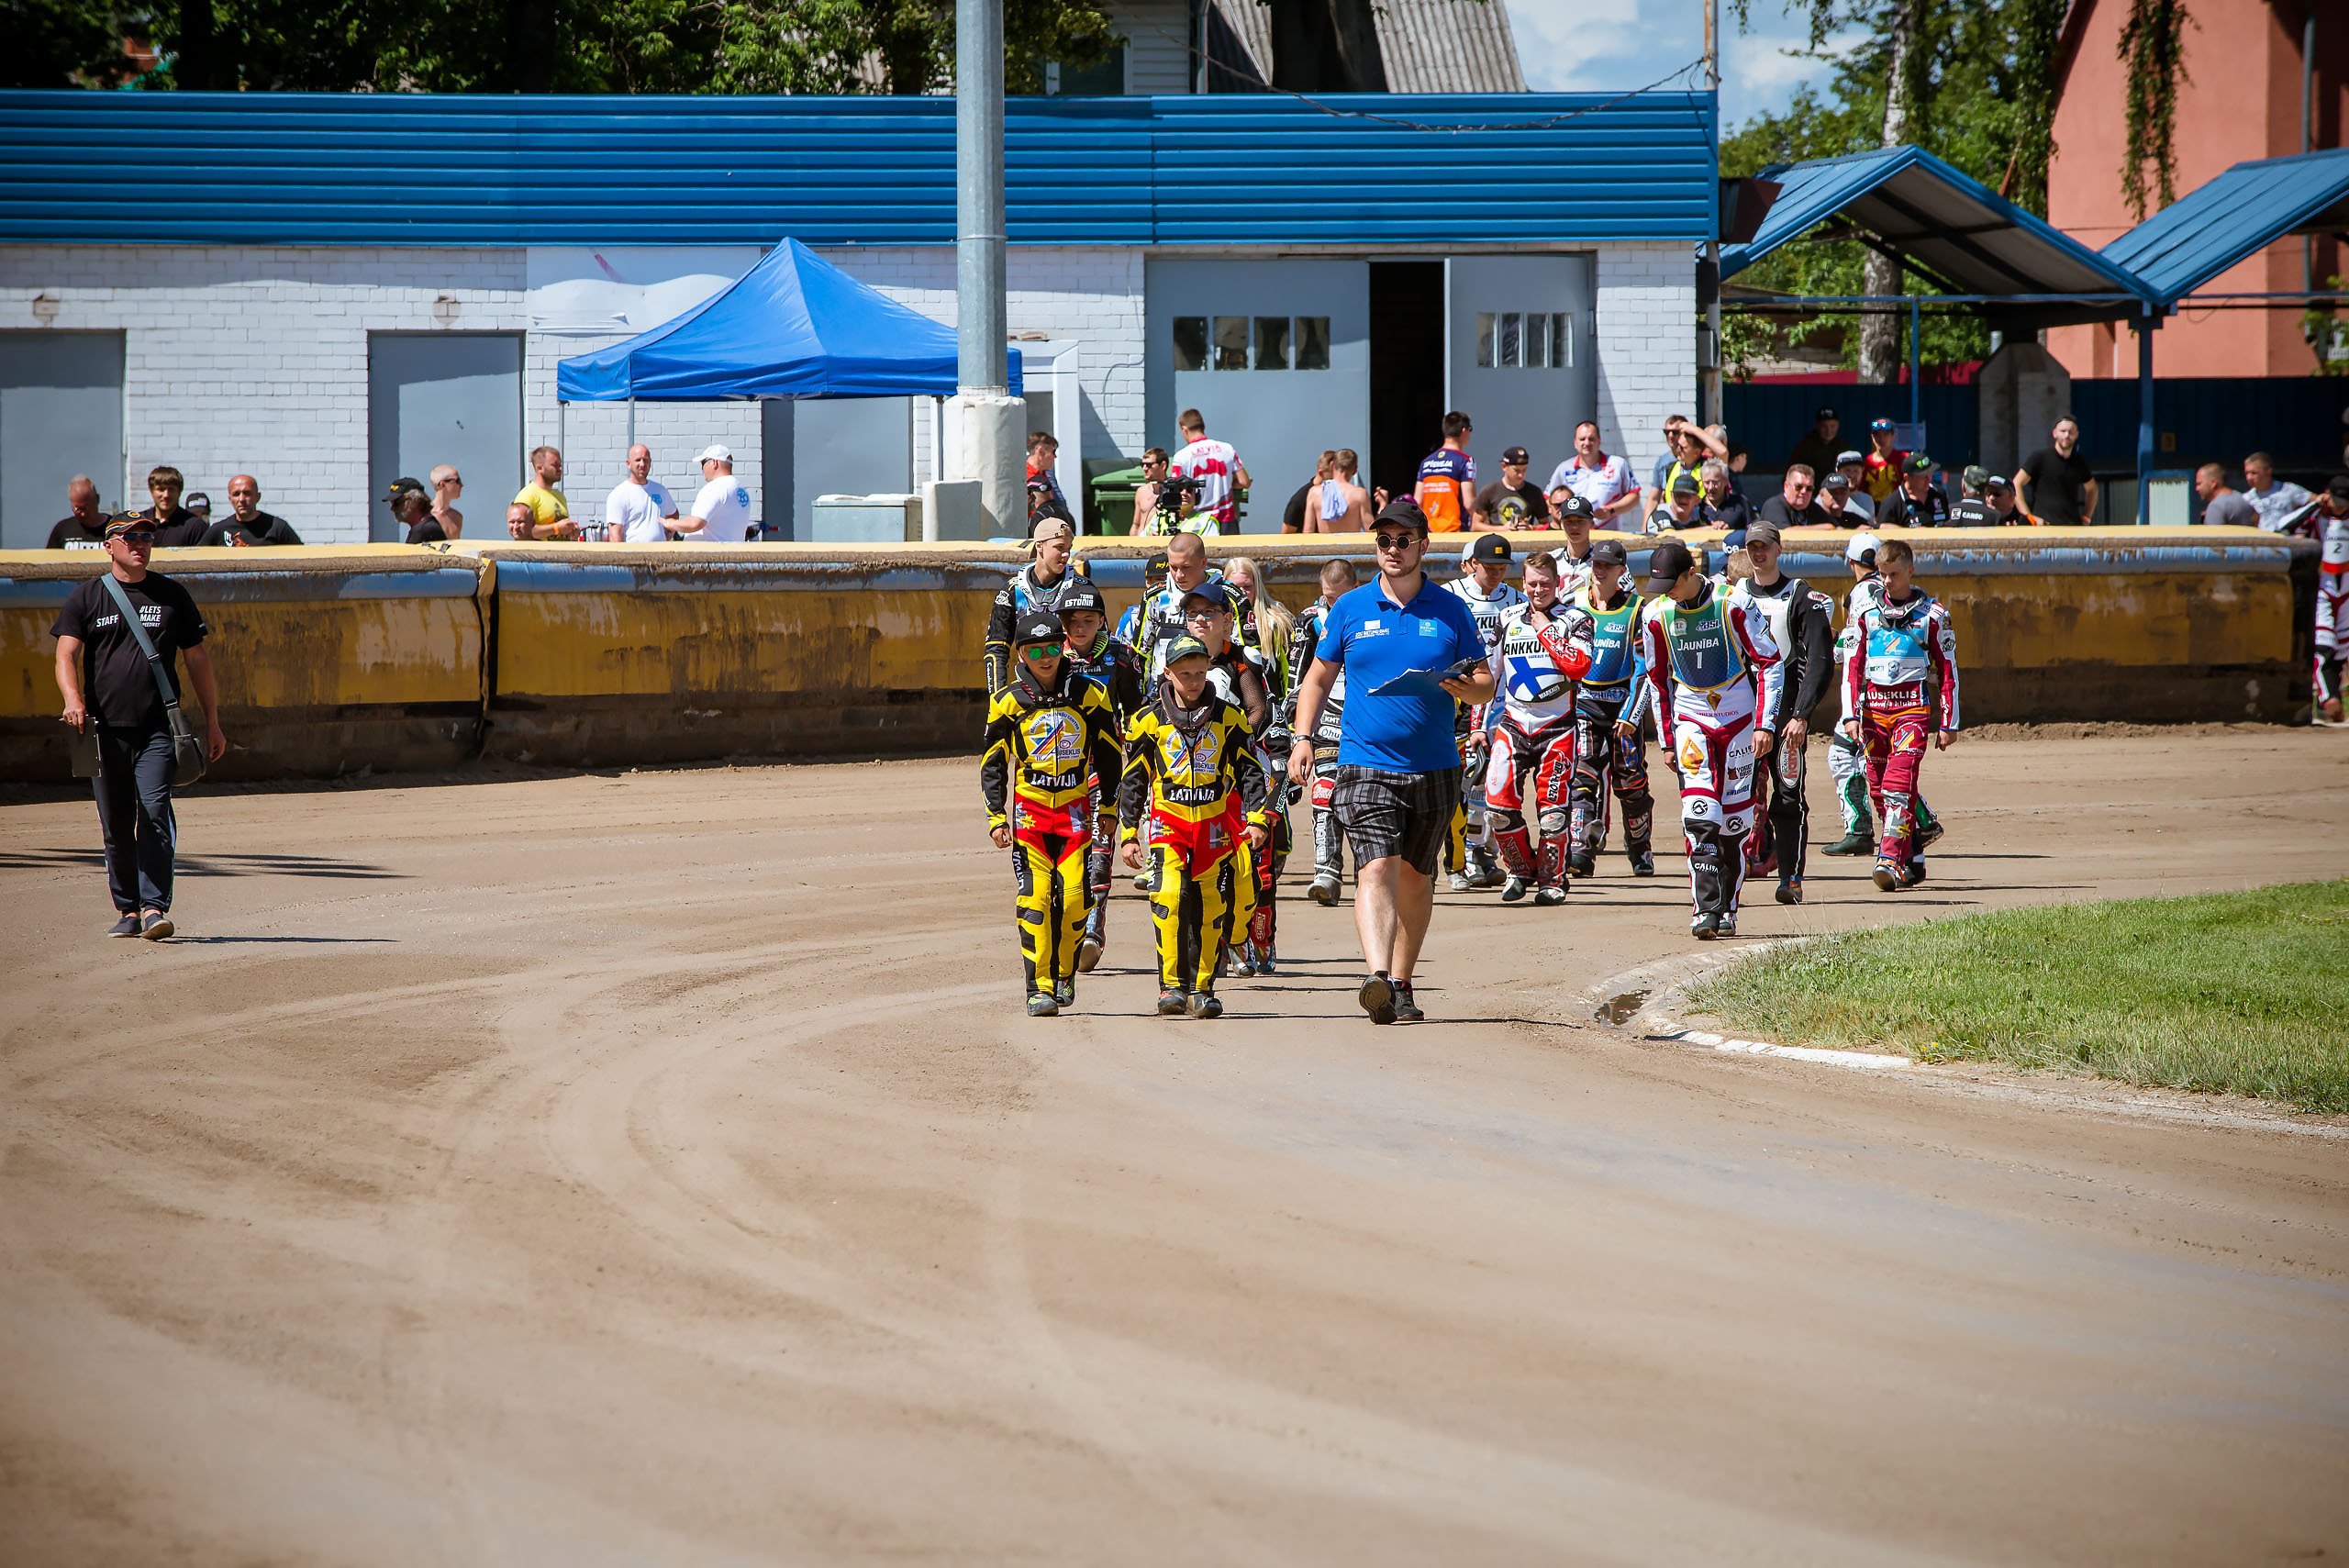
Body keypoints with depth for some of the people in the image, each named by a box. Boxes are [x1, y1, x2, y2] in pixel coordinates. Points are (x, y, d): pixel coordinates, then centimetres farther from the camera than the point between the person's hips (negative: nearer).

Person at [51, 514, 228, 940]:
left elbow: (198, 659, 17)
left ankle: (154, 907, -19)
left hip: (159, 728, -1)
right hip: (106, 727, 1)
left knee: (155, 812, -15)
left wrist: (212, 724, 14)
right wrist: (73, 699, -22)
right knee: (115, 824, 5)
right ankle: (128, 909, 16)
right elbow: (67, 653, -2)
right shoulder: (86, 597, 8)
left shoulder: (172, 596, 12)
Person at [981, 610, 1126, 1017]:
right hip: (1029, 811, 0)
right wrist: (996, 818, 1)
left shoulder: (1088, 695, 2)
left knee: (1074, 897, -9)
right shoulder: (1009, 702, 1)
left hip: (1076, 811, 0)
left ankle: (1065, 974, 12)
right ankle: (1039, 988, -7)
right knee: (1034, 900, -10)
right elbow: (992, 763, 8)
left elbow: (1109, 758, 12)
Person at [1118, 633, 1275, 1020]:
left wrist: (1257, 818, -6)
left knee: (1209, 908, 2)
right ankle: (1172, 986, -13)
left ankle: (1201, 988, 13)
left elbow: (1249, 771, 6)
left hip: (1216, 824, 1)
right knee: (1169, 895, -19)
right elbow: (1132, 781, 8)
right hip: (1168, 820, -1)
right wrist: (1129, 835, 5)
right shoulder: (1150, 721, 1)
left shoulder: (1228, 719, 2)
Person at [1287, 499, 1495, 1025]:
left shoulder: (1451, 611, 5)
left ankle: (1402, 984, 24)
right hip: (1365, 765, -2)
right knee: (1377, 868, -18)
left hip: (1434, 770, 2)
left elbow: (1486, 682, 9)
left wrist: (1465, 688, -15)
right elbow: (1318, 677, 14)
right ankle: (1378, 978, -34)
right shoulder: (1350, 609, 5)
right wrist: (1303, 738, 1)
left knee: (1416, 877, 11)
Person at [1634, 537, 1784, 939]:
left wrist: (1765, 724, -13)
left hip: (1738, 718, -1)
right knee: (1700, 814, -14)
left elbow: (1770, 663, -7)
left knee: (1734, 816, 2)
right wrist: (1667, 739, 11)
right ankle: (1705, 909, -16)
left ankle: (1727, 907, 15)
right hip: (1690, 719, 1)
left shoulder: (1733, 606, -13)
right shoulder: (1656, 615, -2)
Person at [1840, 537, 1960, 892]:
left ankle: (1891, 861, -25)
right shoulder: (1867, 613, 11)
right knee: (1878, 788, 4)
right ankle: (1912, 862, 17)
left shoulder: (1931, 615, 3)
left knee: (1899, 783, -19)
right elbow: (1853, 667, 12)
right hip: (1874, 708, 4)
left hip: (1913, 706, -4)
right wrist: (1851, 715, 2)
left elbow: (1948, 671, 5)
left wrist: (1949, 723, 2)